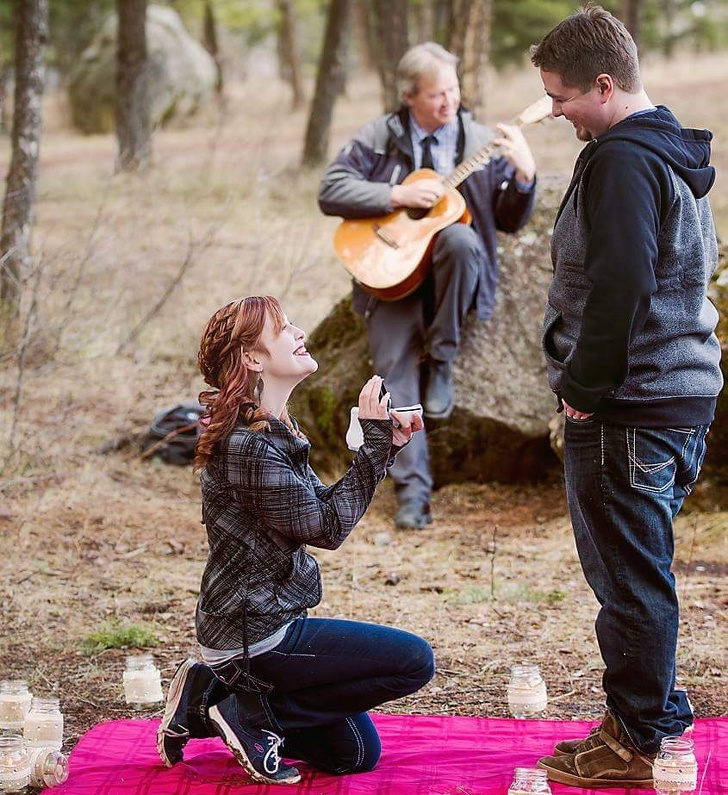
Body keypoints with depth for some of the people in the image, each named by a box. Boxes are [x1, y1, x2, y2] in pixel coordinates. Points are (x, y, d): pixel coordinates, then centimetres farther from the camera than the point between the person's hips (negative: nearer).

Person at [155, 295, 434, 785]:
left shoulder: (276, 431, 9)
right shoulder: (248, 447, -23)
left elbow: (323, 506, 12)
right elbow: (328, 528, -19)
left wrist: (385, 447, 4)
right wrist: (374, 445, -15)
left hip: (262, 619, 10)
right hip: (255, 636, -10)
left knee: (358, 753, 15)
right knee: (414, 660, -12)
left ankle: (208, 697, 16)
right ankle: (256, 717, -5)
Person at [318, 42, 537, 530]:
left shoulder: (480, 142, 5)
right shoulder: (379, 138, 4)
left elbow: (510, 221, 5)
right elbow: (331, 192, -4)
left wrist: (524, 175, -15)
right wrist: (398, 196, -15)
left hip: (451, 270, 0)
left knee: (461, 237, -34)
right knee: (394, 365, -19)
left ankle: (442, 360, -17)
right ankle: (412, 489, -12)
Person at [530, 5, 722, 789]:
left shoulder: (622, 161, -17)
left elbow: (618, 286, -25)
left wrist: (584, 386, -15)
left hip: (626, 410, -10)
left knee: (629, 576, -1)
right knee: (642, 571, 18)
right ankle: (647, 718, 27)